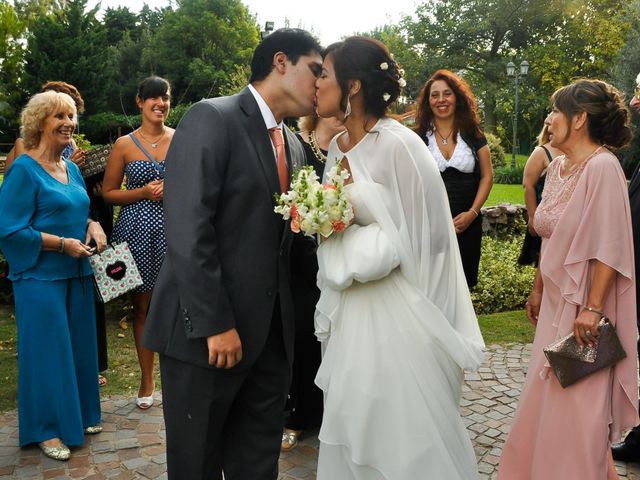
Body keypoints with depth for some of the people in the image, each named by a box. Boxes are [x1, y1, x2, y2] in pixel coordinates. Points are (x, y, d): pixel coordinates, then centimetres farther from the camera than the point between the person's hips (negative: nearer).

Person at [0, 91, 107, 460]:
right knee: (47, 349, 2)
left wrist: (93, 225, -1)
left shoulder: (72, 168, 11)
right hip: (41, 277, -7)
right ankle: (47, 428, 17)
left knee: (79, 344, 14)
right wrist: (62, 244, -20)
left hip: (77, 273, 7)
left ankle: (79, 414, 30)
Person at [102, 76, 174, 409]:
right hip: (138, 231, 0)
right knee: (142, 306, 8)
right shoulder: (125, 144, 3)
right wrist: (143, 192, -11)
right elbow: (108, 192, 4)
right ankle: (146, 381, 22)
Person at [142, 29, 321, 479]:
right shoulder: (211, 119, -10)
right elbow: (187, 231, -18)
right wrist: (215, 324, -20)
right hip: (207, 332, -6)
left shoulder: (294, 146, 14)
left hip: (270, 332, 7)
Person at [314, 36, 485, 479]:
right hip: (350, 311, 7)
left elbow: (413, 238, -16)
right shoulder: (338, 147, 7)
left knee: (404, 432, 7)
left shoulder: (400, 146, -16)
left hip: (396, 314, -7)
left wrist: (338, 238, -14)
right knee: (352, 428, 17)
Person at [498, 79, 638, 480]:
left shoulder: (603, 166, -18)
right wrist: (538, 289, 17)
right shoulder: (558, 166, 7)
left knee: (578, 401, 4)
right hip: (557, 299, 8)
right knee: (548, 395, 18)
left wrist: (593, 308, -24)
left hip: (584, 303, -8)